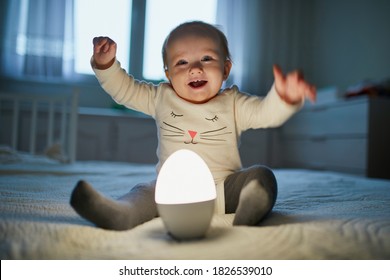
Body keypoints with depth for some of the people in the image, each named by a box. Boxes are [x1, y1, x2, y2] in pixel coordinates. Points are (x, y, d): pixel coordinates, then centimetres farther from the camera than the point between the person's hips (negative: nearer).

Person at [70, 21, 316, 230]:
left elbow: (267, 112, -11)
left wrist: (284, 97, -34)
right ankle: (121, 214, -55)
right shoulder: (161, 98, 9)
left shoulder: (233, 103, 2)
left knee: (262, 176, -23)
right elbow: (125, 89, 15)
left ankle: (249, 211, -50)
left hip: (225, 190, 0)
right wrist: (106, 63, 0)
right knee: (146, 191, -27)